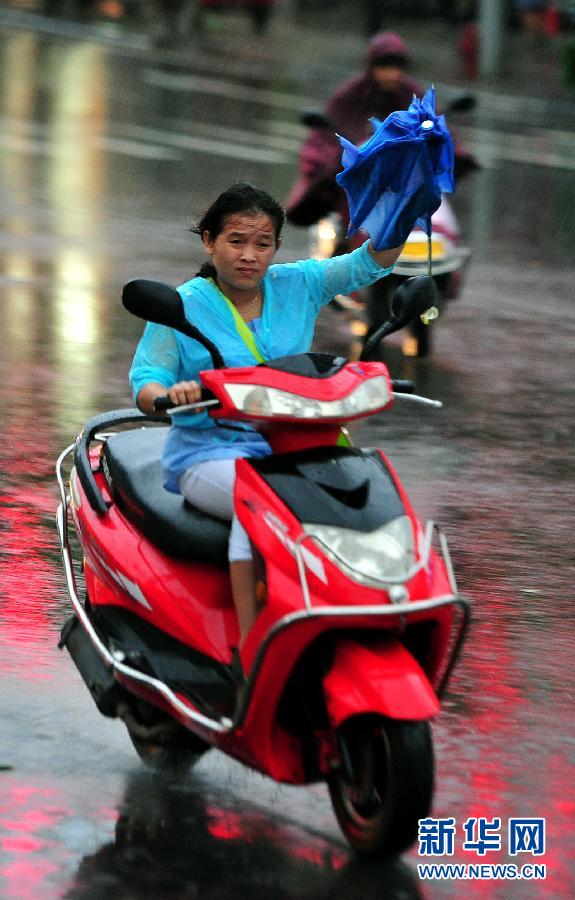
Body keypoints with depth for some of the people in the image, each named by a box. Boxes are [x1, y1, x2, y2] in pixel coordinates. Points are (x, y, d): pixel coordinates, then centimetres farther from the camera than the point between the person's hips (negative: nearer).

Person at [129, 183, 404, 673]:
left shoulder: (298, 285, 10)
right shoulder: (182, 306, 1)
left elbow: (369, 263, 4)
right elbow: (144, 383, -4)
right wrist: (171, 394, -28)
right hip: (210, 452, -4)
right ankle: (250, 643, -37)